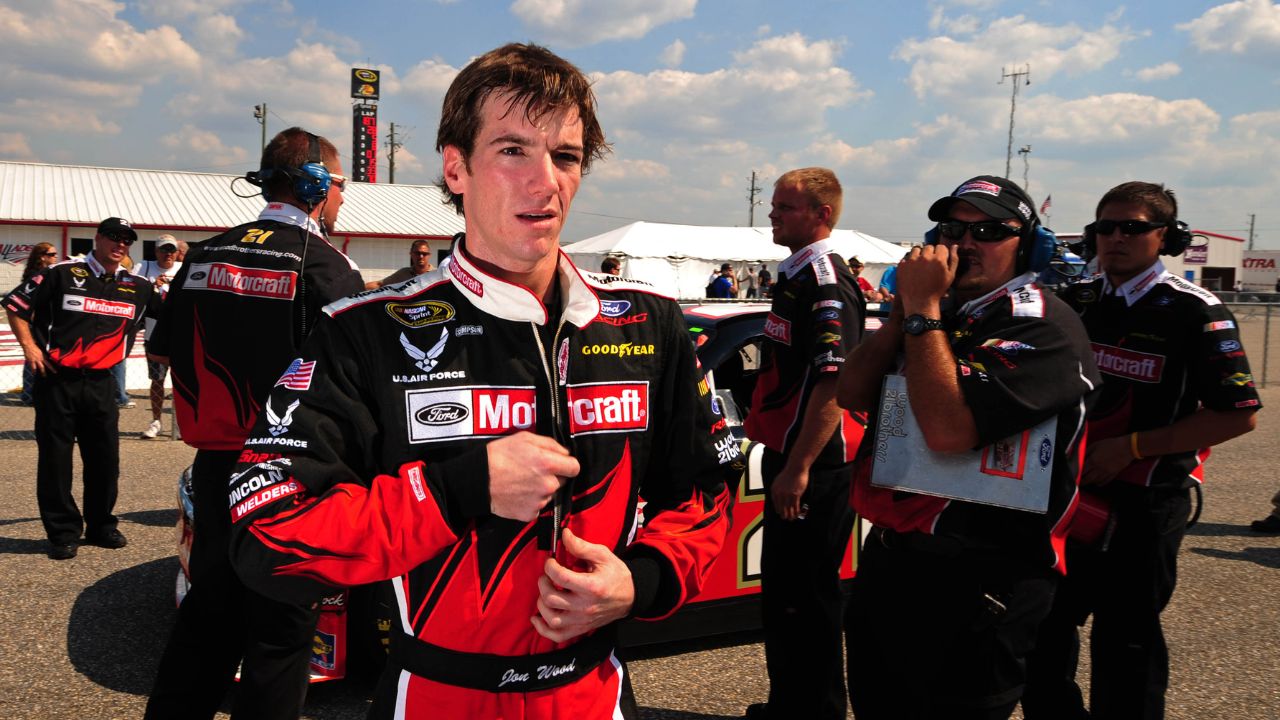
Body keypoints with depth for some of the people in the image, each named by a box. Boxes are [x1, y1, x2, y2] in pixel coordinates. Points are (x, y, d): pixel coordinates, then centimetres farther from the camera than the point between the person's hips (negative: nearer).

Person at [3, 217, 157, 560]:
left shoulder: (136, 286, 8)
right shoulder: (63, 274, -4)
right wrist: (29, 346, -6)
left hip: (100, 382, 4)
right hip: (57, 380, -3)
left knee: (106, 457, 8)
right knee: (55, 458, 2)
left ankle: (101, 525, 23)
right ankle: (63, 532, 13)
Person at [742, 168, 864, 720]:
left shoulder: (826, 283, -16)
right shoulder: (792, 275, 15)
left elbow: (833, 383, -23)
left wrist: (799, 468, -24)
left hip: (814, 467, -10)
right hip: (787, 458, 10)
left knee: (806, 598, 0)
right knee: (780, 589, 19)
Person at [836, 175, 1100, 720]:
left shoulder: (1042, 326, -15)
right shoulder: (937, 311, 11)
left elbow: (947, 429, -27)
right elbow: (851, 394, 2)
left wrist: (923, 308, -20)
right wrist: (904, 308, -8)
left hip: (973, 580, -8)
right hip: (887, 558, 8)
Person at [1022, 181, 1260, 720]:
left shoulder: (1193, 312, -10)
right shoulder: (1074, 303, 7)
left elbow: (1239, 414, -14)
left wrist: (1130, 446, -18)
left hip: (1143, 499, -6)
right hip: (1067, 491, 6)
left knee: (1125, 638, 7)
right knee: (1042, 626, 16)